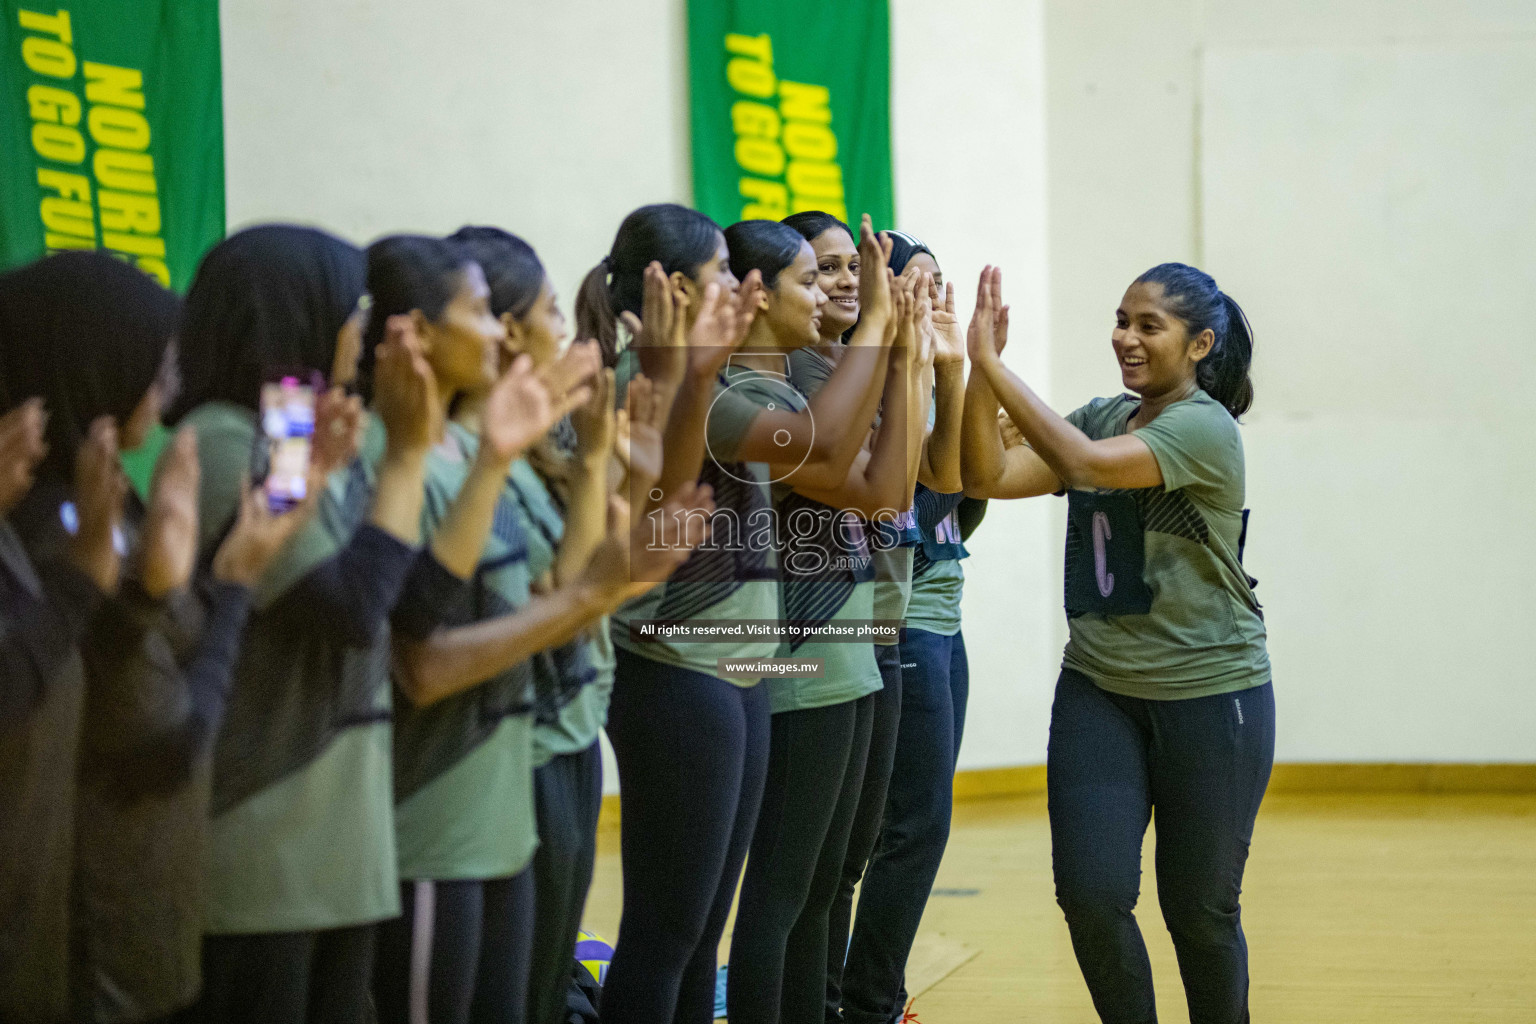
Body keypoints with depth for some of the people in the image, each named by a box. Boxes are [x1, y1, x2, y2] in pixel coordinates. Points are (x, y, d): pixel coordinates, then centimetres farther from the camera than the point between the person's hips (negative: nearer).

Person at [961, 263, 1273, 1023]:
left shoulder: (1204, 428, -14)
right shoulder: (1101, 418, 8)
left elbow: (1081, 463, -28)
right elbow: (991, 476, -3)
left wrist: (995, 366, -26)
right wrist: (978, 372, -15)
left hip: (1208, 693, -5)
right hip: (1098, 687, 5)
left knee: (1199, 909, 5)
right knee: (1091, 895, -4)